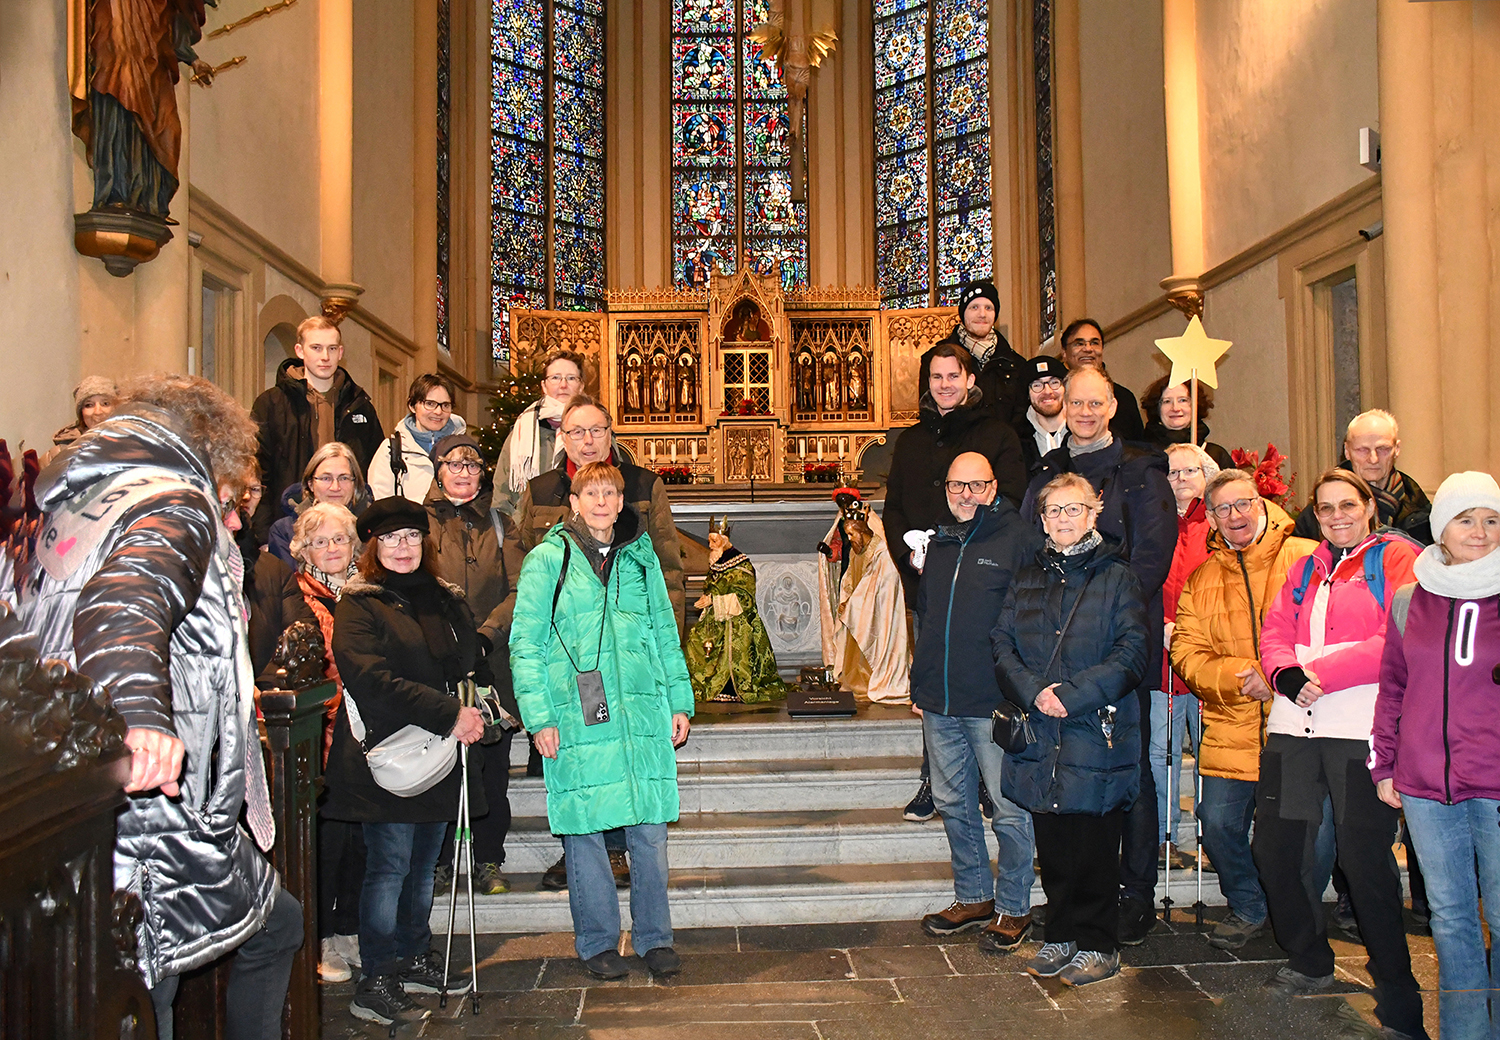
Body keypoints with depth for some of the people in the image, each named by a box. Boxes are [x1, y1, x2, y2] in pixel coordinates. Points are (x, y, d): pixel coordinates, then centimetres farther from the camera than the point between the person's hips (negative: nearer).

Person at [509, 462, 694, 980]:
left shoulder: (641, 557, 13)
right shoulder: (547, 561, 1)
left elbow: (666, 635, 17)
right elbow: (525, 646, 0)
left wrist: (679, 702, 12)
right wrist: (538, 717, -7)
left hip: (644, 714, 3)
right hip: (576, 719, -3)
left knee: (651, 829, 5)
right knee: (584, 830, 4)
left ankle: (654, 937, 19)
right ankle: (597, 942, 19)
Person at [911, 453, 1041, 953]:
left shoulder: (1020, 539, -6)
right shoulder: (939, 545, 14)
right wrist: (919, 683, 18)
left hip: (994, 704, -6)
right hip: (939, 704, 7)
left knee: (1009, 810, 3)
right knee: (953, 804, 15)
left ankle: (1014, 908, 18)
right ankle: (973, 897, 30)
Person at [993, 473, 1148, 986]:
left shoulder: (1116, 578, 0)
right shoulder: (1026, 580, 13)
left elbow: (1132, 654, -8)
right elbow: (1002, 646, 7)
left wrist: (1073, 694, -16)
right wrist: (1033, 691, -11)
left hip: (1097, 734, -4)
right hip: (1039, 734, 4)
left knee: (1094, 844, 1)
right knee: (1052, 845, 10)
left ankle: (1097, 944, 16)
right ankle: (1062, 935, 24)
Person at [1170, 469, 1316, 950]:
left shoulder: (1307, 559, 1)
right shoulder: (1200, 581, 11)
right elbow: (1187, 654, 5)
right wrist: (1238, 676, -13)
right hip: (1231, 730, 3)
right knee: (1219, 823, 1)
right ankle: (1248, 908, 27)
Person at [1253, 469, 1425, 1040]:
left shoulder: (1396, 557, 5)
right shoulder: (1304, 569, 22)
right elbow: (1274, 633, 13)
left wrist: (1324, 674, -13)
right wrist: (1287, 674, -9)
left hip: (1361, 725, -5)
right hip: (1293, 724, 6)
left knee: (1363, 855, -6)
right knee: (1272, 847, 7)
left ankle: (1395, 987, 12)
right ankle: (1309, 963, 27)